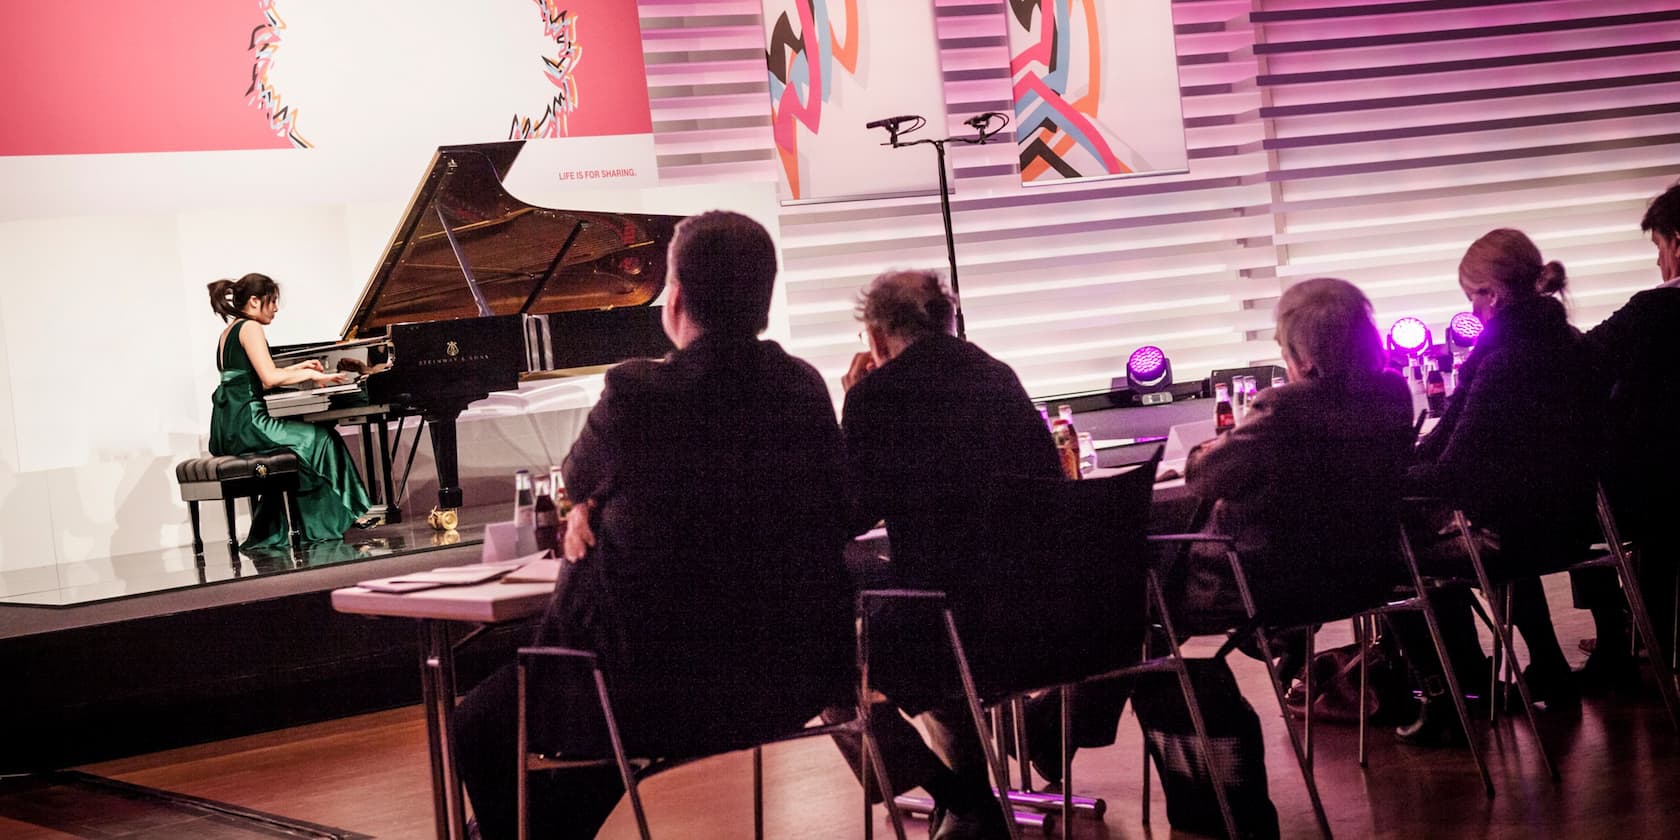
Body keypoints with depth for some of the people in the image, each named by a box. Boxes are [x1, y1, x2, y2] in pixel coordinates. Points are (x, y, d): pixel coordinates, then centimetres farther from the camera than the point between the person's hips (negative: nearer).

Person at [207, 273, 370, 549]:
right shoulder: (250, 328, -8)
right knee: (321, 439, -4)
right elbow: (270, 378, -19)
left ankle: (271, 534, 18)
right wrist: (312, 375, -7)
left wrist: (298, 369, 33)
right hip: (247, 422, -10)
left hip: (229, 427, 10)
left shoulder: (229, 331, 21)